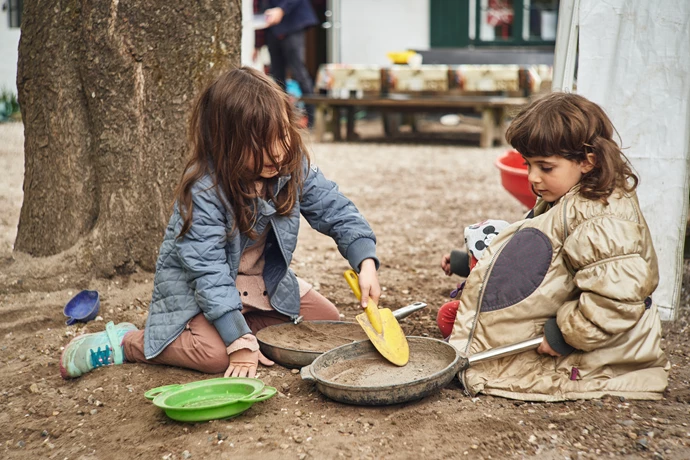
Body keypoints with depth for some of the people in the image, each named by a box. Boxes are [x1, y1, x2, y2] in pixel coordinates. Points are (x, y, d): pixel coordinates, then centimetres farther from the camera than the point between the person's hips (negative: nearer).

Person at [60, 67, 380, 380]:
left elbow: (335, 210, -9)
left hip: (264, 279, 7)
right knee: (215, 354, -30)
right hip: (193, 285, -7)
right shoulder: (203, 192, -32)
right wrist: (241, 342, -34)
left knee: (327, 320, -1)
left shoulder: (293, 165, -15)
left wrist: (366, 262, -25)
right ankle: (124, 343, -9)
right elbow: (209, 273, -32)